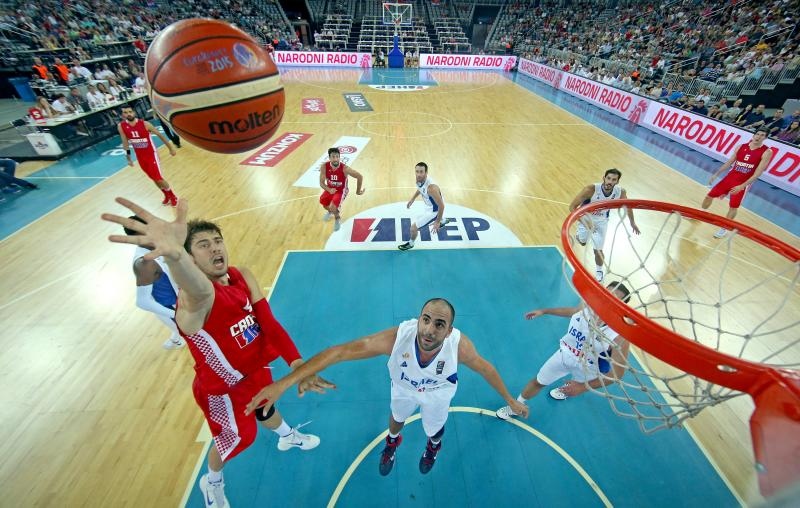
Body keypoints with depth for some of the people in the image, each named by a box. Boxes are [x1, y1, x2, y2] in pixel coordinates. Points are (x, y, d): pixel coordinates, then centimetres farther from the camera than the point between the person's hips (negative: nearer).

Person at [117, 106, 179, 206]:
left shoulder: (145, 124, -16)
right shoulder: (121, 126, -6)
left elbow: (159, 135, -4)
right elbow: (125, 143, 4)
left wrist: (170, 147, 1)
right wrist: (129, 158, 7)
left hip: (151, 154, -4)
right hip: (140, 157, 4)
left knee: (158, 179, -9)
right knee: (154, 179, 12)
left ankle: (173, 197, 12)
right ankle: (167, 196, 31)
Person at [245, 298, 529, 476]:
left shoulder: (459, 345, -42)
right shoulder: (397, 337, -47)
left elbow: (484, 368, -19)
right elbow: (340, 351, -46)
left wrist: (511, 400, -4)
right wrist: (286, 381, -51)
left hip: (437, 394, 0)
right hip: (403, 388, 1)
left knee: (434, 429, 29)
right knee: (397, 419, 32)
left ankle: (434, 446, 69)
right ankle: (392, 442, 71)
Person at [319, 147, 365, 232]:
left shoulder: (344, 168, -32)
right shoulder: (324, 166, -23)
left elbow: (359, 176, -23)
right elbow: (321, 183, -17)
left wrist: (358, 191, -11)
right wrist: (329, 190, -38)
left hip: (341, 190, -4)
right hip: (330, 189, 5)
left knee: (333, 207, -22)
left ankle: (337, 219, 15)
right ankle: (330, 211, 43)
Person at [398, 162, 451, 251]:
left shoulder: (431, 187, -41)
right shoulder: (419, 179, -17)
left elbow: (441, 205, -32)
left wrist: (437, 222, -26)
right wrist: (412, 199, 11)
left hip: (434, 210, -9)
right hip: (429, 206, 9)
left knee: (414, 227, -7)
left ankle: (410, 244, 26)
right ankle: (443, 221, 71)